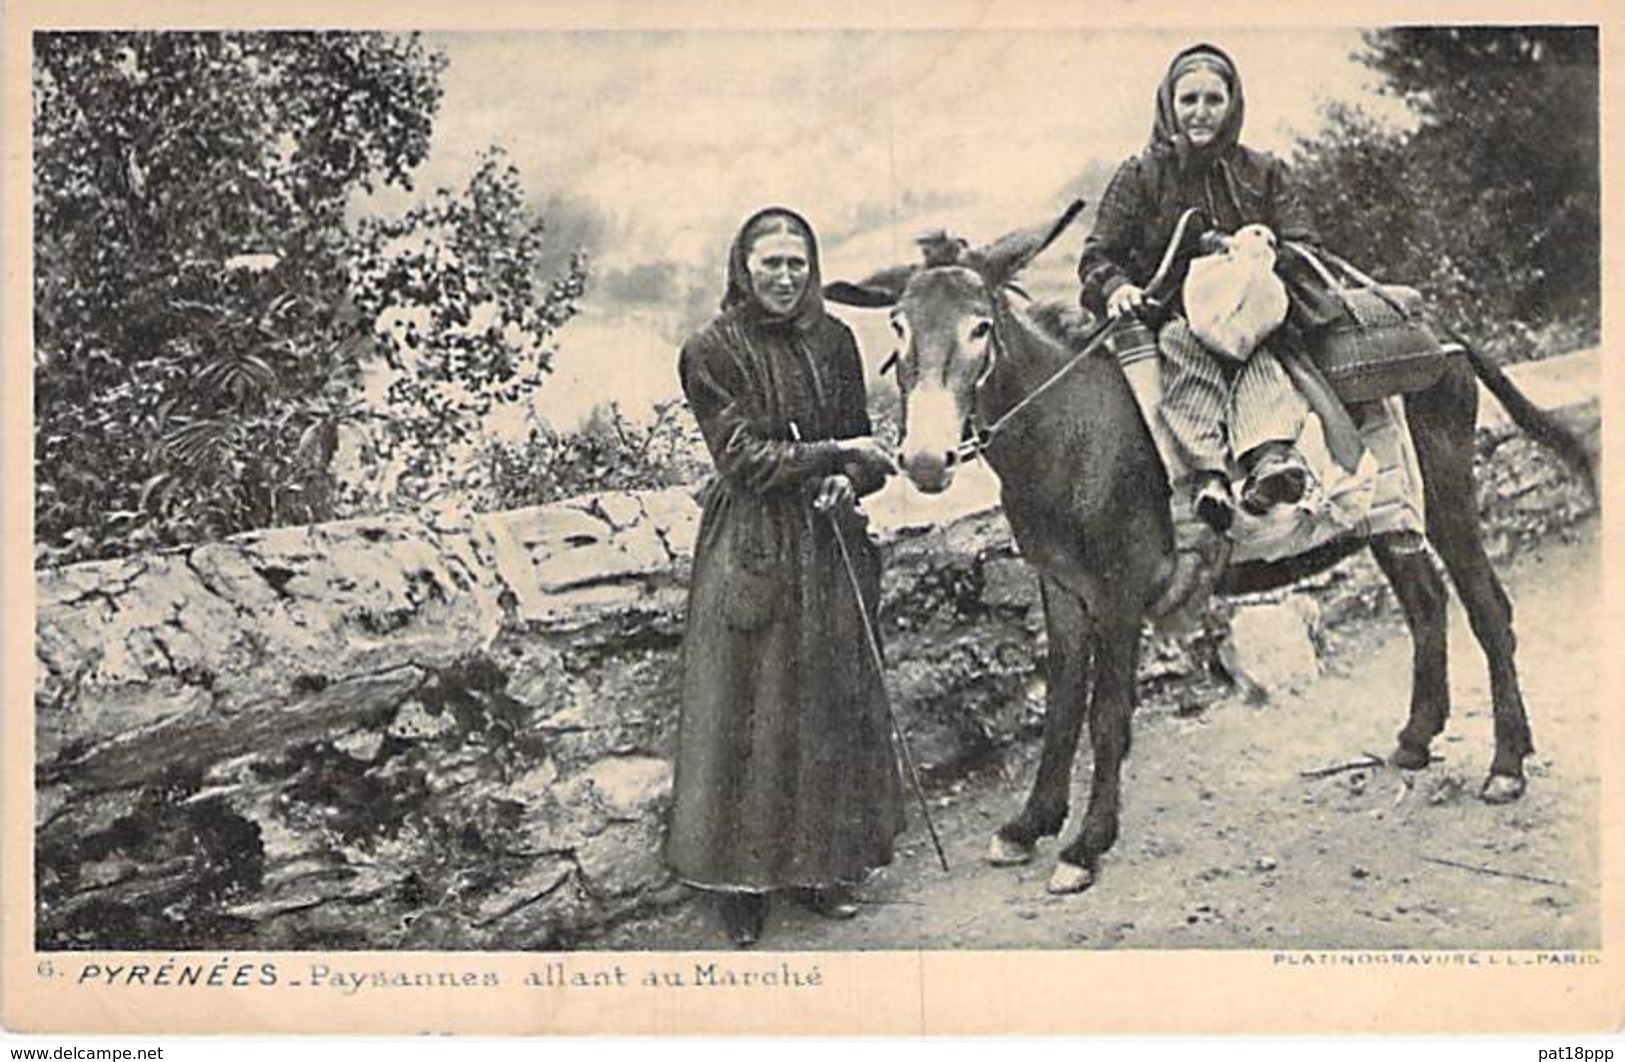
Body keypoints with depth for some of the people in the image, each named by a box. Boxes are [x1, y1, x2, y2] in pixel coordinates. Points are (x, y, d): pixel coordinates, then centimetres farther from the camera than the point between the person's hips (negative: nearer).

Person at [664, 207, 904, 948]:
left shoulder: (834, 341, 6)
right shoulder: (712, 351, -8)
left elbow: (860, 442, 10)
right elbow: (746, 458, -13)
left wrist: (849, 480, -11)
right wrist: (833, 454, -16)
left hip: (830, 543, 5)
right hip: (752, 548, -5)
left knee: (831, 704, 12)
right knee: (745, 711, 1)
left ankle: (823, 865, 26)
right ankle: (741, 877, 13)